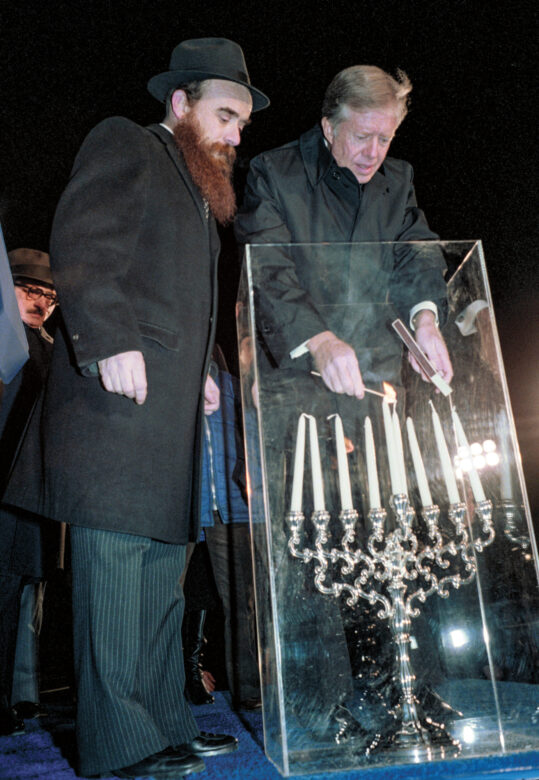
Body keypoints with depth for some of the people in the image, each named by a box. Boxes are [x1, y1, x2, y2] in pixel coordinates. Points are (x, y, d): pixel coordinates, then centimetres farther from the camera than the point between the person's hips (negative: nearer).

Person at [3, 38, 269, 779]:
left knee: (163, 571, 11)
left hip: (170, 409, 9)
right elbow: (79, 244, -12)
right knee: (113, 562, -6)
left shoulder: (197, 188, 28)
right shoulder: (123, 144, 3)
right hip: (118, 392, -9)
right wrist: (110, 343, -22)